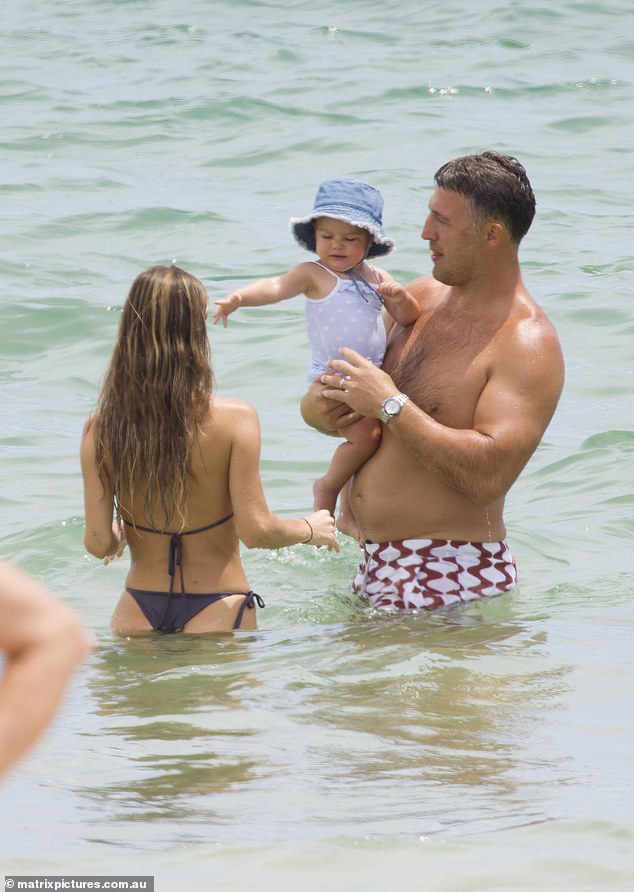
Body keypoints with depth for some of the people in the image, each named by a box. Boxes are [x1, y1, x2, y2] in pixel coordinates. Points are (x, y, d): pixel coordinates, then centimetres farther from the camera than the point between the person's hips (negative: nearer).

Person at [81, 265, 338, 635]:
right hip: (215, 611, -3)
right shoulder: (234, 420, -14)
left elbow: (98, 542, -5)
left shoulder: (101, 430, -7)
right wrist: (310, 529, 6)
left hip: (138, 610, 3)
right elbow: (256, 531, -13)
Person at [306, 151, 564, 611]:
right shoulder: (423, 295, 10)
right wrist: (328, 407, -2)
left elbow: (489, 475, -29)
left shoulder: (528, 345, -15)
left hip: (451, 576, -8)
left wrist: (389, 405, -22)